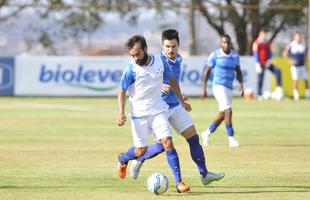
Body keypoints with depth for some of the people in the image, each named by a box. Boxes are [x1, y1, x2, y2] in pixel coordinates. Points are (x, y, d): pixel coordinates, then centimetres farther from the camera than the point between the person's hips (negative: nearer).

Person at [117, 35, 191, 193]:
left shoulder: (159, 62, -3)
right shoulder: (131, 69, -12)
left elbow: (172, 80, 14)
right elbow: (122, 91, -5)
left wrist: (181, 101, 17)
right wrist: (121, 113, -17)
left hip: (159, 111, 2)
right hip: (139, 114, -2)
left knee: (168, 143, -14)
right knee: (141, 151, 3)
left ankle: (179, 182, -13)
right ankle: (123, 159, 38)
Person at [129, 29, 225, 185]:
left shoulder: (178, 59, 6)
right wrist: (160, 87, -33)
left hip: (176, 106, 7)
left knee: (193, 138, 1)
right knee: (163, 145, -7)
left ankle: (204, 174, 9)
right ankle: (138, 160, 20)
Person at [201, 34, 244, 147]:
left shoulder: (235, 55, 9)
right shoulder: (215, 55, -6)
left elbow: (238, 71, 14)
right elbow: (207, 71, -2)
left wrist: (241, 84, -2)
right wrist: (204, 88, -6)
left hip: (229, 87, 7)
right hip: (219, 86, -7)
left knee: (223, 114, 12)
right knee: (228, 111, -18)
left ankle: (207, 133, 30)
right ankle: (231, 138, -15)